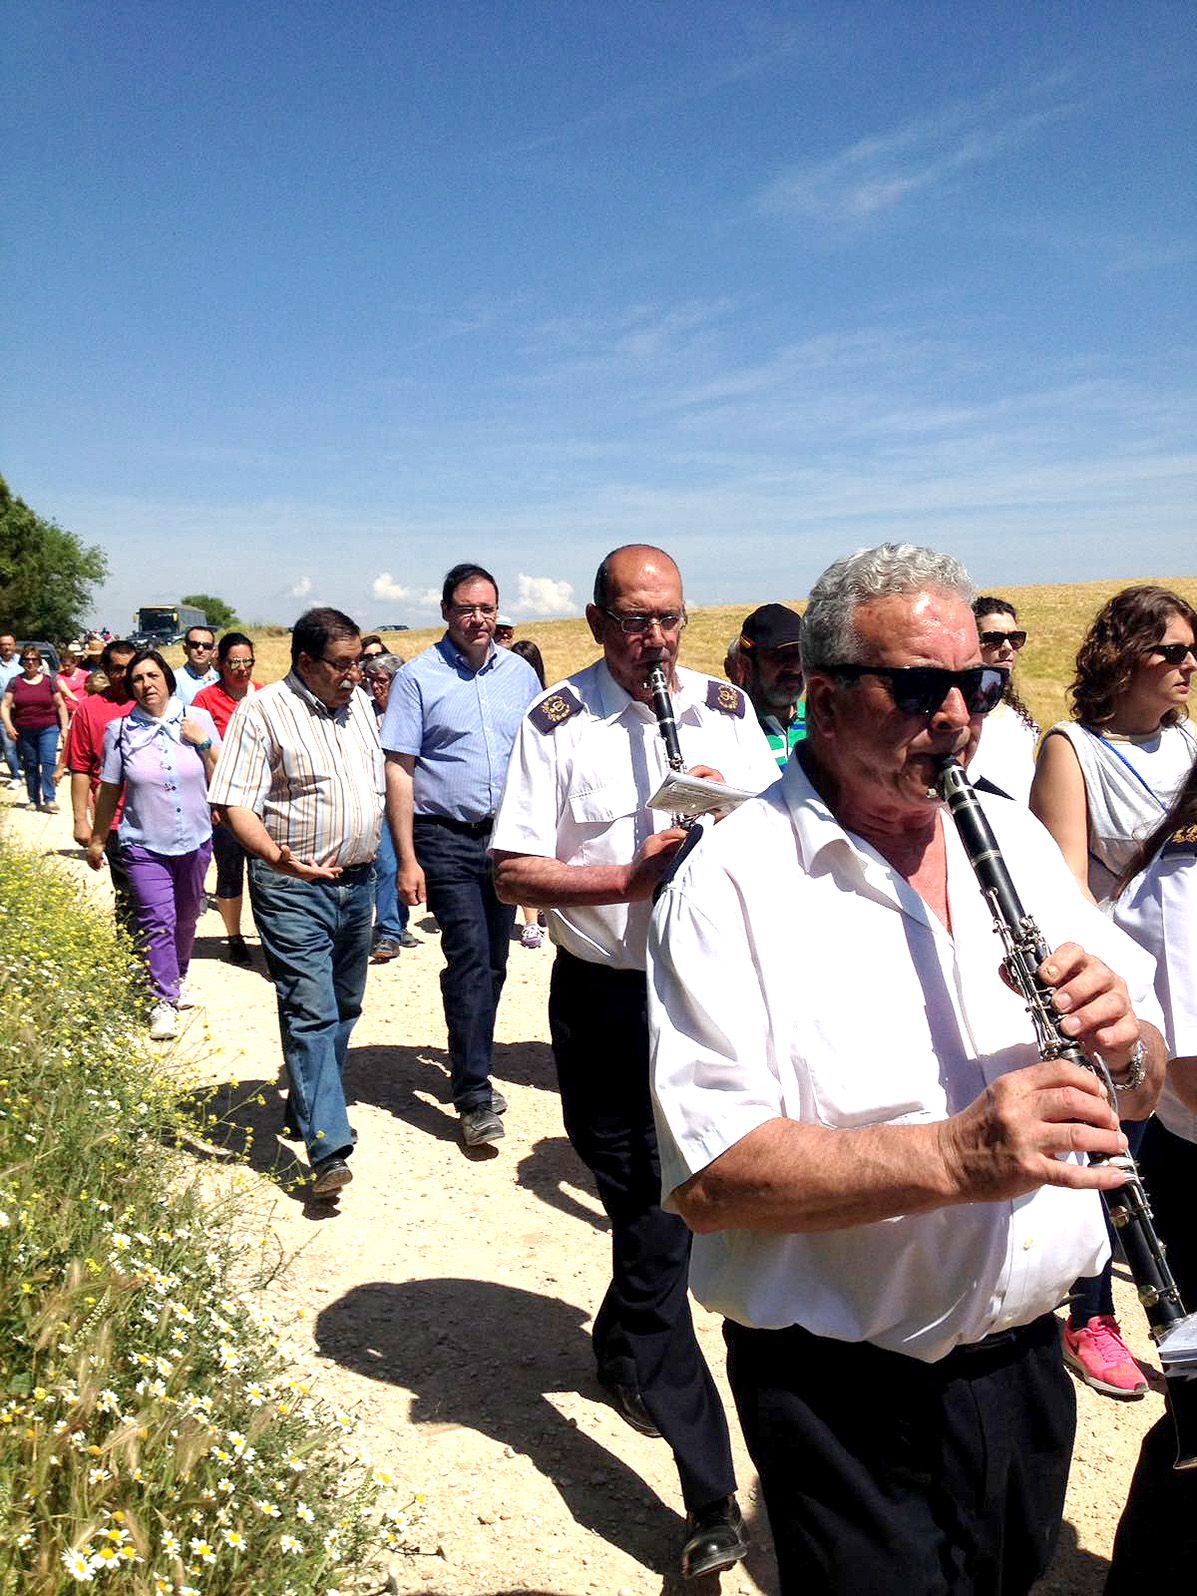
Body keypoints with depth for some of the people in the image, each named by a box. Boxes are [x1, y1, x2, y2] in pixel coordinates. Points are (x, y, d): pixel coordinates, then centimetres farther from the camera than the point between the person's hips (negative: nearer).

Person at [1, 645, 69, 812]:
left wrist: (64, 728, 1)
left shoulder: (49, 680, 3)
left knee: (48, 762, -14)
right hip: (24, 732, 2)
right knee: (30, 766, 9)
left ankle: (49, 799, -16)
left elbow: (60, 705, 6)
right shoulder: (15, 682, 5)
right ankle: (34, 800, 17)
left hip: (48, 729, -2)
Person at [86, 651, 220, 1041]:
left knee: (186, 917, 16)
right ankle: (164, 1001, 0)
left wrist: (204, 743, -14)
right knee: (157, 921, -10)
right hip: (144, 844, -2)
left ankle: (179, 978, 39)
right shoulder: (119, 729, -3)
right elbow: (109, 789, 4)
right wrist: (97, 840, 9)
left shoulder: (198, 719, -2)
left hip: (195, 840, 2)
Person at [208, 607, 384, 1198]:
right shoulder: (261, 712, -11)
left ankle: (307, 1109, 33)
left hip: (358, 881, 7)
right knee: (310, 1011, -9)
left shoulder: (359, 705, 10)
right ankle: (328, 1147, -9)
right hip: (293, 886, -7)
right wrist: (274, 855, -33)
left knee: (342, 1007, 15)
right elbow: (235, 804, -17)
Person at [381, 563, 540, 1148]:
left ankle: (471, 1069, 29)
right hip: (446, 838, -4)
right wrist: (407, 859, -11)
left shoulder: (520, 672, 8)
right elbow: (399, 770, -6)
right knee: (469, 959, -10)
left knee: (492, 963, 12)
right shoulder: (418, 677, -4)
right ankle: (475, 1097, -2)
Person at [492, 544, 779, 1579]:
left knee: (662, 1216, 19)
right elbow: (514, 874, -9)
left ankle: (623, 1348, 53)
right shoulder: (557, 723, -5)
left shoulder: (727, 708, 6)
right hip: (607, 1002, -3)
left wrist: (733, 808, -14)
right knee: (656, 1226, 2)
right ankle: (712, 1501, 16)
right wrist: (629, 878, -22)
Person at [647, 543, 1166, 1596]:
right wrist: (953, 1157, -33)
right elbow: (706, 1179, -23)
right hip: (849, 1399, -6)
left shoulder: (1016, 839, 2)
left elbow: (1143, 1087, 6)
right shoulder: (734, 882, -18)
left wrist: (1122, 1041, -17)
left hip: (1027, 1353, 6)